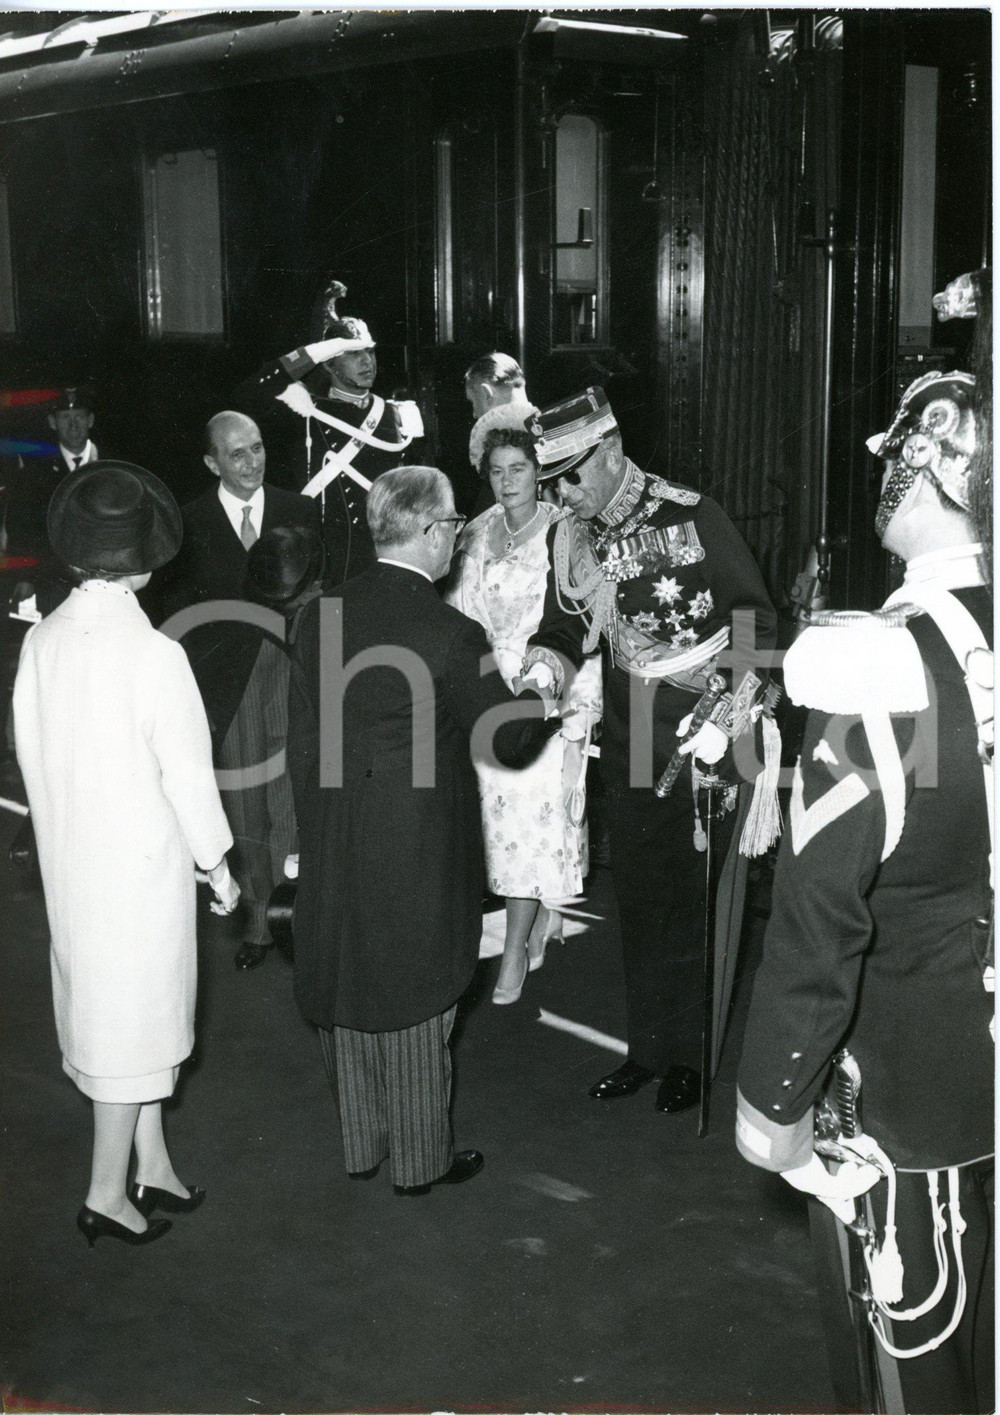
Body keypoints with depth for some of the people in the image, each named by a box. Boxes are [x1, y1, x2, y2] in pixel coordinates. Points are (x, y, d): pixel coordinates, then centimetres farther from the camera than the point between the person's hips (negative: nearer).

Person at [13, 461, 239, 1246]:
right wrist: (218, 863, -2)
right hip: (142, 861, -6)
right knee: (133, 1014, 7)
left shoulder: (42, 639, -4)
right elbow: (187, 771, -16)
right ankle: (108, 1194, 18)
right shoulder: (154, 653, -21)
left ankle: (153, 1166, 31)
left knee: (114, 1009, 18)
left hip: (70, 859, 6)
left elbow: (29, 748, 5)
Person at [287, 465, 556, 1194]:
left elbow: (303, 739, 3)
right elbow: (508, 739, -9)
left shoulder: (322, 616, -2)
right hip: (420, 849, -5)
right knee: (414, 1002, 9)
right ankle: (420, 1159, 24)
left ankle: (362, 1144, 33)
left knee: (349, 996, 17)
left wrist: (316, 830, 13)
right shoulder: (449, 633, -18)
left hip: (336, 845, 5)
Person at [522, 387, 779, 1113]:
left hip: (708, 745, -5)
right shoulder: (571, 536, 2)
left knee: (703, 900, 3)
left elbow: (756, 623, -10)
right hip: (631, 747, 5)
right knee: (639, 898, 13)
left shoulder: (693, 516, -14)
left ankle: (690, 1055, 19)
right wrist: (547, 658, -12)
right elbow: (567, 622, 12)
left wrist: (725, 719, -19)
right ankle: (647, 1047, 28)